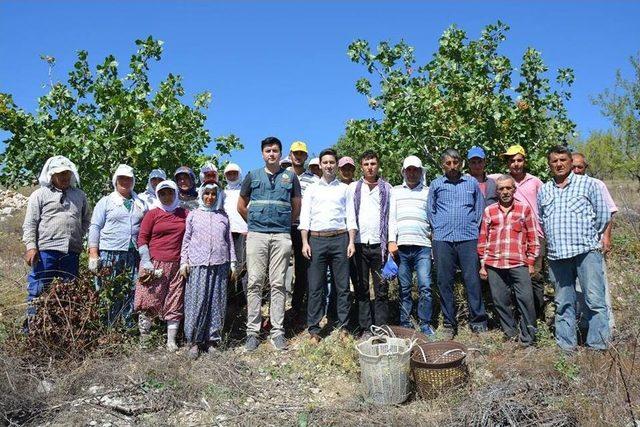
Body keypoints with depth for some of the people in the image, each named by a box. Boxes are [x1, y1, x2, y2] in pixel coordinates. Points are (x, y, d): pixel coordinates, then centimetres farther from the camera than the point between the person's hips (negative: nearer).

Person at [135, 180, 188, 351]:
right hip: (155, 265, -2)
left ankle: (171, 341, 9)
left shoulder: (184, 214, 10)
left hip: (177, 265, 2)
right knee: (149, 302, -1)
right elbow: (142, 238, 1)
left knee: (175, 304, 3)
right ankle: (143, 340, 8)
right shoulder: (152, 214, 4)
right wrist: (146, 262, -8)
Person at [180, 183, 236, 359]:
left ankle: (212, 339, 13)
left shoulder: (223, 216, 13)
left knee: (217, 302, 3)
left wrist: (232, 262, 11)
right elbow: (186, 240, 9)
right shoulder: (193, 215, 10)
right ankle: (194, 341, 6)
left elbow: (229, 240, 14)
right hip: (198, 264, -1)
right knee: (196, 301, -3)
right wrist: (183, 261, 2)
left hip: (219, 265, 2)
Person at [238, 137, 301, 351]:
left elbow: (296, 207, 15)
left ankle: (277, 332, 7)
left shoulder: (290, 177, 10)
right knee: (255, 284, -1)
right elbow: (241, 206, 17)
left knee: (278, 284, 2)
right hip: (256, 235, 0)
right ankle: (252, 331, 5)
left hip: (282, 236, 0)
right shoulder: (252, 176, 11)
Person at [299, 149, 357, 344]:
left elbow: (351, 217, 9)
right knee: (315, 286, -1)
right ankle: (314, 330, 5)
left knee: (343, 285, 1)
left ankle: (344, 327, 9)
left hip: (340, 239, 0)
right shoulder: (312, 189, 14)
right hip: (317, 239, 0)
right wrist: (305, 242, -3)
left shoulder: (344, 188, 14)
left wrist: (351, 242, -1)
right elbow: (304, 217, 7)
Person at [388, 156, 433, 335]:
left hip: (423, 246, -1)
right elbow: (391, 217, 9)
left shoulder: (428, 191, 13)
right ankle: (405, 324, 13)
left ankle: (425, 324, 4)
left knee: (425, 287, -6)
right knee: (404, 288, 5)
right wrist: (391, 241, -2)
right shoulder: (396, 191, 16)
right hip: (401, 246, 1)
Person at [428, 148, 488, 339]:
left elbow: (480, 208, 13)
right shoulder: (435, 184, 11)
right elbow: (430, 210, 15)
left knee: (472, 280, -3)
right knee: (444, 282, 2)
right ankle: (449, 323, 12)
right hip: (442, 239, 1)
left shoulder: (472, 183, 11)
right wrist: (438, 228, 6)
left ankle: (478, 322, 8)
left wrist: (474, 227, 5)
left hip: (468, 238, -1)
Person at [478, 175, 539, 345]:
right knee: (501, 301, 6)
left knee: (525, 298, -5)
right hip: (494, 265, 2)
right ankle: (510, 334, 20)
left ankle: (528, 338, 7)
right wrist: (483, 265, 9)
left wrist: (531, 262, 4)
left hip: (519, 264, -2)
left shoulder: (524, 209, 6)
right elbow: (482, 239, 11)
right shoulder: (489, 211, 9)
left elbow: (532, 238, 8)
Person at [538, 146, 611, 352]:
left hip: (587, 251, -3)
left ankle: (598, 345, 1)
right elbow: (540, 220, 21)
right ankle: (566, 345, 18)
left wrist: (588, 235, 10)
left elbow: (603, 215, 5)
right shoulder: (544, 190, 14)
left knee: (595, 300, -6)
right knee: (563, 303, 10)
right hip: (557, 255, 4)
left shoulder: (587, 184, 5)